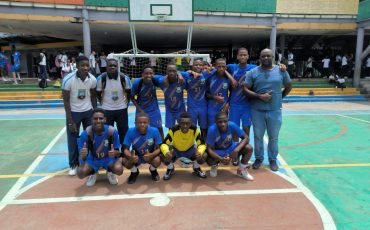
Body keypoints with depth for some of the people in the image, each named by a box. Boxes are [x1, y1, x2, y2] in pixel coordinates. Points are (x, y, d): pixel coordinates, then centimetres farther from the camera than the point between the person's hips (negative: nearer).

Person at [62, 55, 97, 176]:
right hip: (74, 112, -3)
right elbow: (66, 101, -15)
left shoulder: (93, 79, -11)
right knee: (73, 138, 5)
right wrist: (70, 121, -16)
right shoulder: (68, 79, -22)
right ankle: (73, 164, 21)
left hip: (88, 111, 3)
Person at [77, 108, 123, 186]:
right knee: (80, 173, -26)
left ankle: (110, 172, 9)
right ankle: (92, 174, 11)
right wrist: (83, 155, -46)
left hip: (109, 158, 0)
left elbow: (117, 152, -16)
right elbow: (82, 155, -21)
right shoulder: (86, 133, -24)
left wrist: (114, 153, -41)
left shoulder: (112, 131, -24)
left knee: (119, 169, -29)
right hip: (92, 159, 1)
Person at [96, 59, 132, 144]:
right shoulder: (101, 78, -12)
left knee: (124, 132, 10)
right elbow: (98, 93, 2)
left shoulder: (124, 78, -11)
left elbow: (128, 92, 5)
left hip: (122, 109, 1)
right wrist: (103, 104, 6)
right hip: (106, 110, -1)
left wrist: (126, 104, 6)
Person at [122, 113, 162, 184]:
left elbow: (158, 149, -19)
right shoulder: (131, 131, -23)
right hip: (136, 156, 1)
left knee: (157, 161, -33)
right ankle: (134, 172, 10)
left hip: (150, 155, -1)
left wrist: (151, 155, -42)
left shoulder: (154, 131, -24)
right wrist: (131, 157, -42)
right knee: (125, 161, -28)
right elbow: (126, 149, -19)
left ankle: (153, 170, 9)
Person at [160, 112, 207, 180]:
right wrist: (166, 152, -51)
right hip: (175, 150, -1)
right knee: (164, 156, -30)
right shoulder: (173, 130, -30)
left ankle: (196, 169, 10)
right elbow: (164, 144, -28)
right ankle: (170, 169, 6)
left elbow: (202, 144, -24)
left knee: (203, 155, -26)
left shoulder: (194, 129, -28)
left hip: (190, 150, 1)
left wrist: (199, 152, -47)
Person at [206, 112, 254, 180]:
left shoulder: (232, 125, -26)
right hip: (217, 151, -2)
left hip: (230, 148, 2)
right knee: (210, 161, -33)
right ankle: (214, 166, 8)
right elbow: (210, 149, -26)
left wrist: (236, 150, -35)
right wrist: (221, 159, -43)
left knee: (248, 148, -22)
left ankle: (242, 170, 3)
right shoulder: (212, 130, -31)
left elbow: (246, 138, -20)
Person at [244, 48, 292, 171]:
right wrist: (259, 96, -16)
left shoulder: (281, 71, 2)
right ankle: (258, 158, 29)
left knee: (273, 137, 11)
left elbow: (288, 86, 15)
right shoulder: (253, 72, -2)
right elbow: (246, 89, -5)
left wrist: (280, 97, 8)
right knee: (258, 136, 11)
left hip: (275, 110, 1)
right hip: (257, 110, 0)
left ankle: (273, 160, 29)